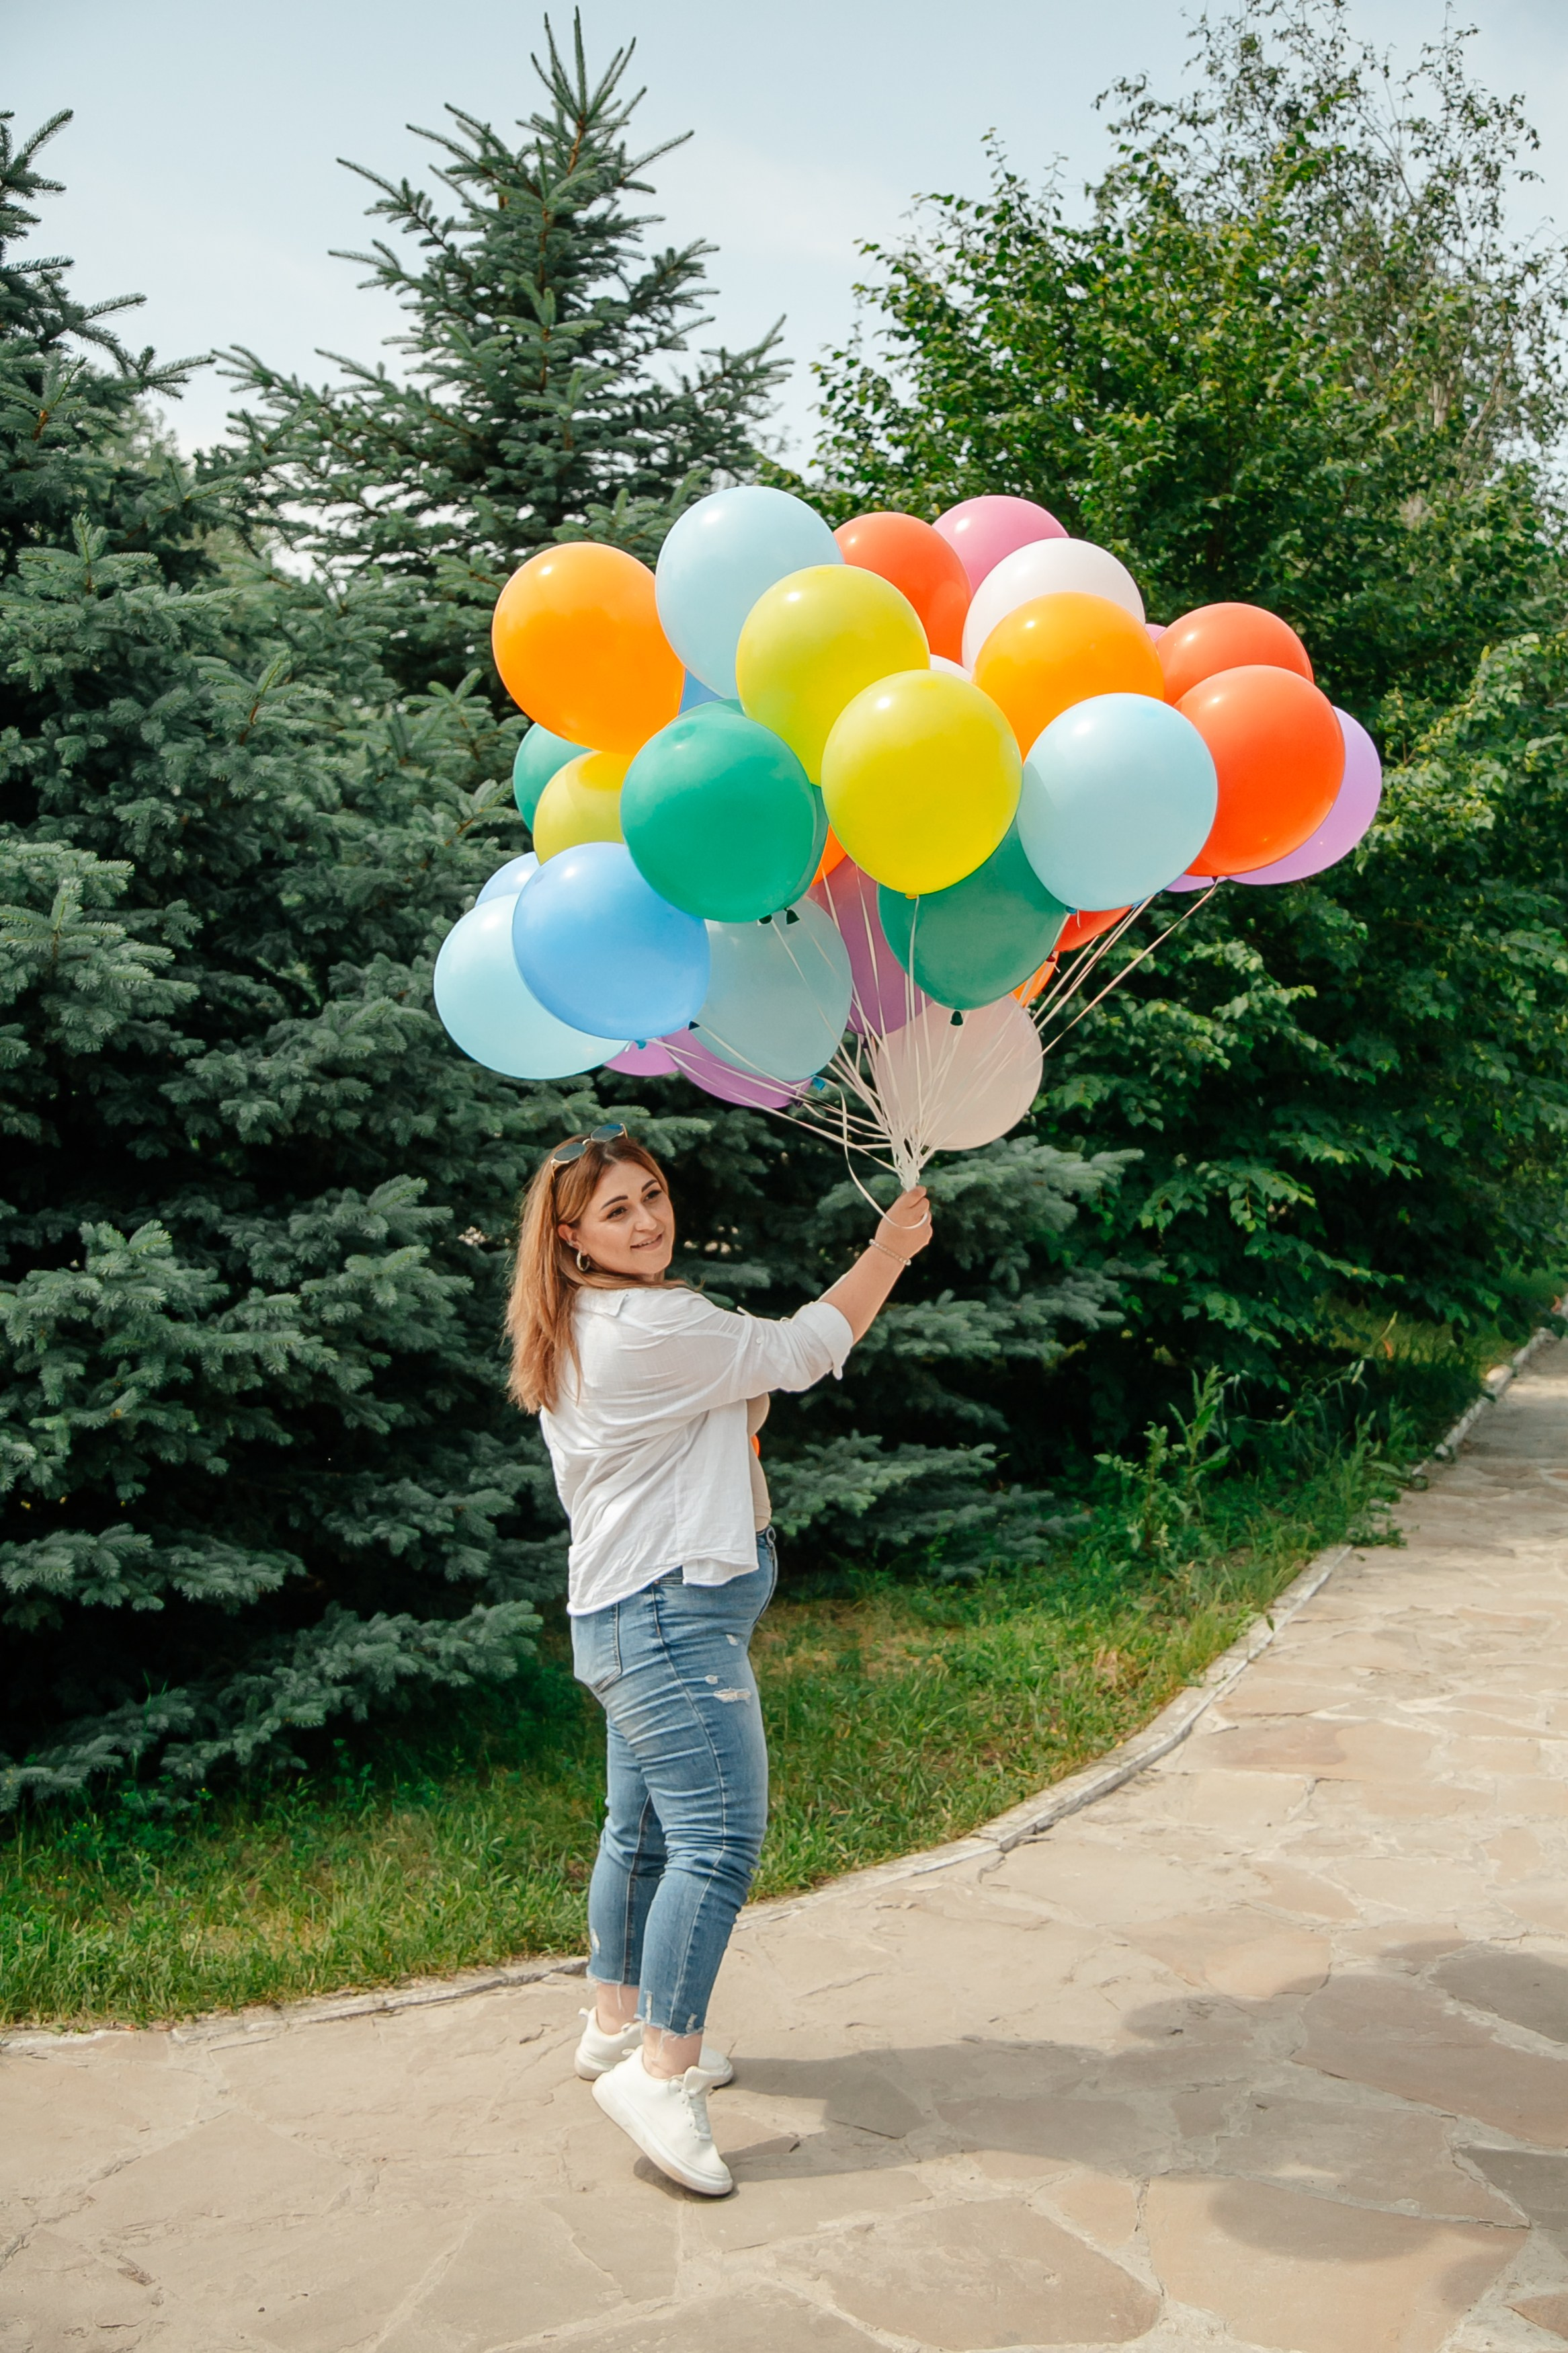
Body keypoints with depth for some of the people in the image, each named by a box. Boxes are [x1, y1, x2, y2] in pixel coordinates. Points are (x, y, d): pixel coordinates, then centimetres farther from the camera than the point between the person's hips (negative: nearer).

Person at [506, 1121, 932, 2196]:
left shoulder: (577, 1336, 13)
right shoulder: (655, 1325, -18)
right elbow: (800, 1350, -9)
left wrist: (744, 1408, 8)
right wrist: (887, 1253, 0)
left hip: (629, 1615, 11)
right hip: (672, 1613, -11)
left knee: (644, 1829, 19)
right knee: (720, 1838, -11)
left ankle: (619, 2024, 32)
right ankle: (663, 2073, -9)